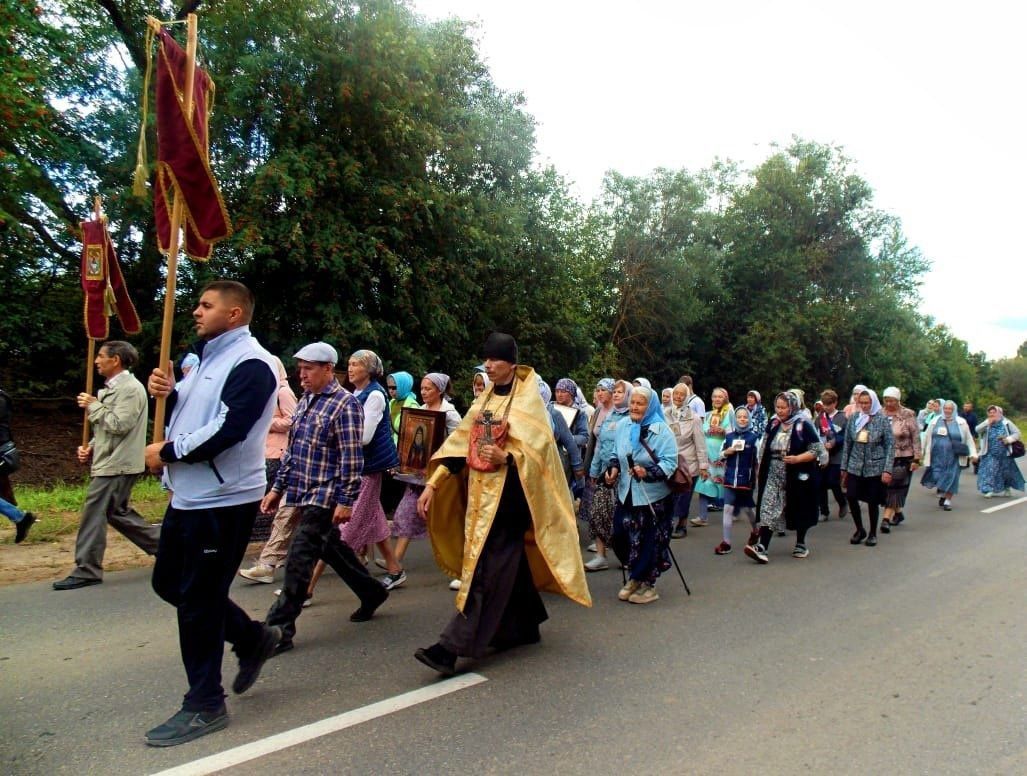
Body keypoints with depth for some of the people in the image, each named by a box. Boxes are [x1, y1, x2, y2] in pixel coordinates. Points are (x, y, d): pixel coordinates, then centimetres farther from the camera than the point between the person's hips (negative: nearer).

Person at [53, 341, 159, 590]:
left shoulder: (130, 388, -15)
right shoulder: (112, 388, 17)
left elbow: (119, 424, -23)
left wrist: (93, 406, -12)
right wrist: (91, 447, 7)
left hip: (116, 465, -10)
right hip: (109, 462, 10)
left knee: (93, 514, -6)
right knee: (117, 512, 15)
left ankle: (86, 571, 2)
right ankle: (161, 542, 22)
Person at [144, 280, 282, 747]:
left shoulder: (250, 363, -15)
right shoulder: (209, 358, 16)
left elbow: (228, 430, -25)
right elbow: (185, 414, 20)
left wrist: (166, 453, -15)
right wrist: (167, 393, -1)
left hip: (222, 500, -10)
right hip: (189, 495, 10)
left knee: (198, 600, -1)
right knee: (169, 583, 18)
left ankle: (205, 706, 15)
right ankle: (253, 638, 32)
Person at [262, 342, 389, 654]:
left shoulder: (346, 403, -13)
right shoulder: (305, 401, 12)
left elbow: (351, 458, -16)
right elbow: (292, 449, 18)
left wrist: (346, 500, -19)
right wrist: (278, 487, 15)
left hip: (325, 496, -9)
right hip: (304, 493, 9)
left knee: (299, 559, -8)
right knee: (332, 548, 19)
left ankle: (279, 628, -1)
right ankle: (371, 592, 37)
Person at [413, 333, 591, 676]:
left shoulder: (527, 401, -7)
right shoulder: (484, 400, 12)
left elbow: (537, 450, -13)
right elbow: (460, 444, 8)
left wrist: (505, 458, -30)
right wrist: (433, 484, 0)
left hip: (508, 493, -7)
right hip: (480, 491, 7)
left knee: (488, 569, -8)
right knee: (507, 564, 14)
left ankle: (453, 646, -10)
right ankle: (523, 628, 30)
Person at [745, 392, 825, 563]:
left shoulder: (804, 425, -9)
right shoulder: (773, 425, 7)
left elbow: (817, 449, -10)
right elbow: (765, 450, 15)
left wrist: (797, 459, -23)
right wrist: (760, 471, 11)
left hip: (797, 477, -4)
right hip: (774, 476, 4)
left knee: (799, 510, 11)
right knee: (768, 510, -7)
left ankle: (801, 544, 31)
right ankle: (762, 548, -13)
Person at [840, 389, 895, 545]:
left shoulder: (882, 420, -5)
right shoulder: (853, 418, 3)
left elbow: (890, 445, -5)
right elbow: (847, 443, 8)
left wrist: (887, 470, -11)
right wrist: (844, 467, 7)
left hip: (875, 467, -2)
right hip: (855, 466, 2)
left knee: (873, 501, 4)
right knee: (851, 496, -6)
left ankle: (873, 533, 23)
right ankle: (860, 529, 16)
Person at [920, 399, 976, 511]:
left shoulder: (961, 423, 2)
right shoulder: (935, 421, 5)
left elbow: (969, 439, 5)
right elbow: (927, 437, 10)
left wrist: (973, 453, 0)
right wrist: (922, 451, 10)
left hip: (953, 457, -1)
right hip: (937, 457, 1)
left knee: (951, 478, 0)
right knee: (937, 476, -1)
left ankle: (948, 501, 12)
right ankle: (942, 494, 26)